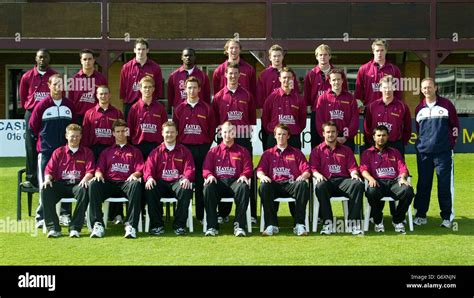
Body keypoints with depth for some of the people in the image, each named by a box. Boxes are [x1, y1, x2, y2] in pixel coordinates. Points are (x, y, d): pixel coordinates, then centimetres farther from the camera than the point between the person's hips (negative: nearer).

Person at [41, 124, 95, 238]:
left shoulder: (87, 152, 12)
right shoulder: (58, 152, 16)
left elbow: (90, 171, 1)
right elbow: (49, 170, 10)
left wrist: (85, 179, -21)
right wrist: (47, 179, -12)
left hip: (77, 184, -2)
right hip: (60, 184, 2)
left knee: (83, 190, -37)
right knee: (45, 189, -29)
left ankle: (75, 228, -32)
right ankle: (53, 228, -27)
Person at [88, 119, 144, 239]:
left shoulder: (135, 152, 23)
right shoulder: (106, 152, 29)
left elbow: (140, 170, 11)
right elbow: (99, 168, 17)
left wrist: (134, 175, -13)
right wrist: (98, 174, -8)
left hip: (126, 183, -1)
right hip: (109, 183, 2)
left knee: (136, 184, -38)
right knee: (93, 184, -32)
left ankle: (131, 225, -41)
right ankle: (98, 224, -35)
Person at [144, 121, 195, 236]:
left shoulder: (184, 151, 17)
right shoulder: (156, 152, 18)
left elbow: (189, 168, 5)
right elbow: (148, 168, 6)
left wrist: (186, 178, -19)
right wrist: (149, 178, -19)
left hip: (177, 182, -1)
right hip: (160, 182, 1)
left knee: (186, 190, -35)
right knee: (150, 190, -33)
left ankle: (179, 225, -23)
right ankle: (157, 225, -22)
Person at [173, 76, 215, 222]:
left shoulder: (206, 108, 5)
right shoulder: (179, 109, 7)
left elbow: (212, 129, 7)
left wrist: (206, 146, 3)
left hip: (202, 149, 0)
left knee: (201, 182, 0)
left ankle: (201, 214, 7)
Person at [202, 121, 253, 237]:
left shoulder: (242, 151, 19)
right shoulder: (213, 151, 22)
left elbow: (248, 168, 10)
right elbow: (206, 168, 12)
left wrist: (244, 175, -13)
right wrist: (209, 175, -11)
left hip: (235, 182, -1)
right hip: (218, 182, 1)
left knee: (244, 187, -36)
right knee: (208, 187, -34)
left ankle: (239, 225, -31)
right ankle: (212, 226, -30)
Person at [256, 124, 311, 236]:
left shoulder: (296, 153, 23)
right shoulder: (268, 153, 24)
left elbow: (307, 170, 12)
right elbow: (259, 170, 12)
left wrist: (303, 176, -13)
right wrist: (262, 176, -12)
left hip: (291, 185, 0)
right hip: (274, 185, 0)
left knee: (303, 185, -35)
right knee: (264, 187, -35)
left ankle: (299, 225, -34)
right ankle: (271, 225, -32)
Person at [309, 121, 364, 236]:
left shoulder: (346, 150, 25)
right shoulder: (317, 151, 20)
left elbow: (352, 166, 16)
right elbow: (313, 168, 7)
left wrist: (354, 174, -7)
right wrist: (317, 175, -15)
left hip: (344, 181, 2)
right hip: (327, 181, -2)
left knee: (358, 184, -31)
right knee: (320, 186, -39)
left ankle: (353, 221, -32)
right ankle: (327, 222, -34)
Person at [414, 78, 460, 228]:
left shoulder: (446, 104, 1)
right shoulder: (419, 109, 10)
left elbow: (455, 125, 4)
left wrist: (451, 144, 1)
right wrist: (420, 144, 13)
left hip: (443, 153, -3)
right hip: (423, 153, 3)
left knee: (445, 185, -2)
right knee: (423, 184, 6)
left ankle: (447, 217, 6)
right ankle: (421, 215, 15)